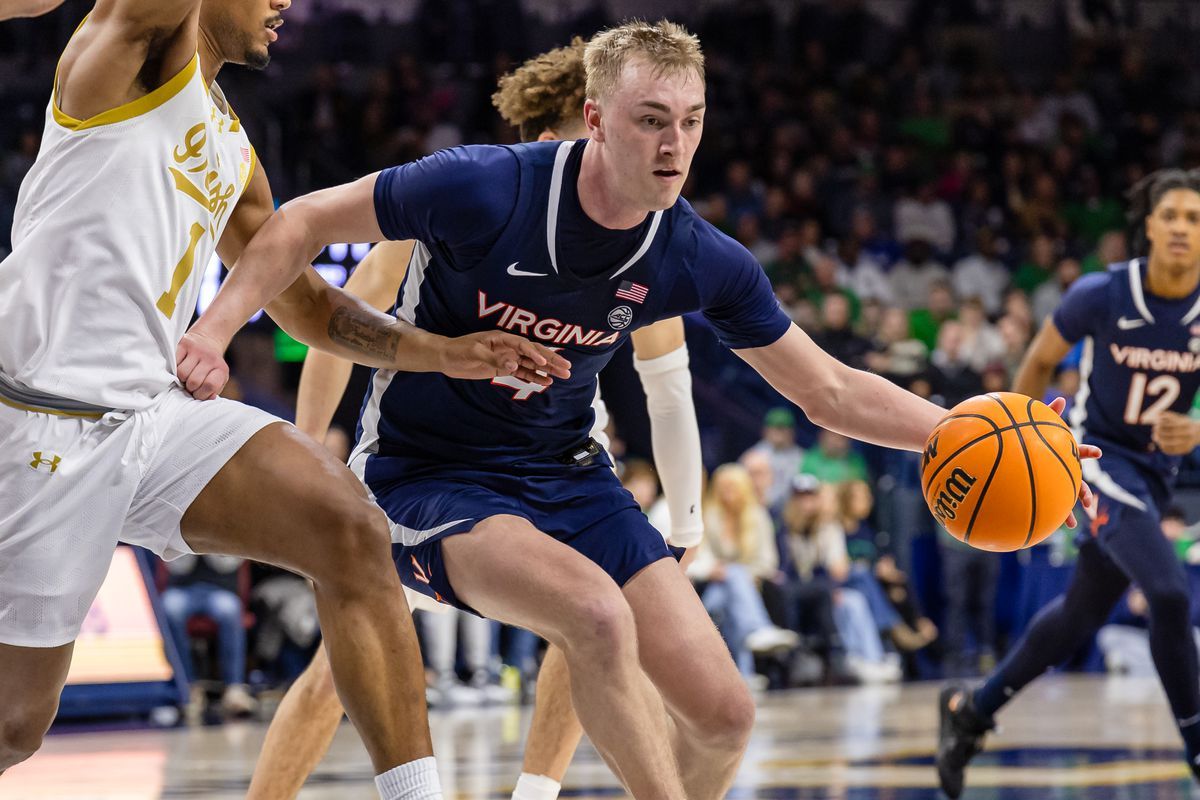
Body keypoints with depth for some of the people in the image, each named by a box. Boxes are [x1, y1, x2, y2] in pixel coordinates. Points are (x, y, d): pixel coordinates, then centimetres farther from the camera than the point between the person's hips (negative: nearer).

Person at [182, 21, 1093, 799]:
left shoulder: (701, 261, -10)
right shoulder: (485, 191, -24)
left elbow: (830, 389, 2)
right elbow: (306, 222, -12)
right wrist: (215, 330, -25)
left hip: (565, 474, 5)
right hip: (429, 473, -5)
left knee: (723, 714, -4)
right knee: (594, 610, -35)